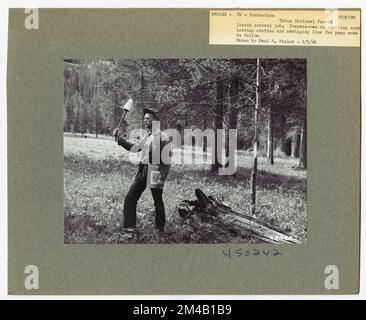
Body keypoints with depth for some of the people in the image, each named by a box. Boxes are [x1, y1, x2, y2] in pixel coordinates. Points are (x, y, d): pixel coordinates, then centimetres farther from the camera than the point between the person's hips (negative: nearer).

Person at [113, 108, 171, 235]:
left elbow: (167, 160, -13)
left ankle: (160, 229, 23)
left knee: (158, 202, 7)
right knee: (130, 198, 2)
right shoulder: (145, 136, 11)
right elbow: (133, 148, 20)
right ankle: (129, 227, 10)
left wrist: (162, 178, -17)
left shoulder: (162, 137, -11)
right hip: (142, 171, 7)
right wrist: (120, 138, 10)